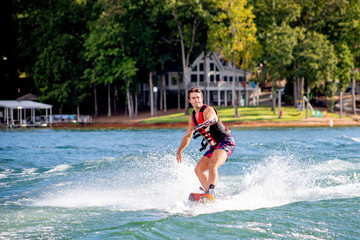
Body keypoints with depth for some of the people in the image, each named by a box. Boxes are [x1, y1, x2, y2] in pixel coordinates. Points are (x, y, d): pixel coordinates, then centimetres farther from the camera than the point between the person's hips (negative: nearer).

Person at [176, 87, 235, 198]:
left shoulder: (207, 110, -13)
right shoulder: (193, 117, 14)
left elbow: (213, 118, -40)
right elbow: (187, 136, 29)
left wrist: (207, 122, -62)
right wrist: (179, 151, 34)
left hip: (225, 141, -10)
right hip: (215, 146, 10)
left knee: (212, 165, -31)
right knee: (198, 169, 5)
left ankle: (211, 191, -46)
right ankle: (209, 194, 0)